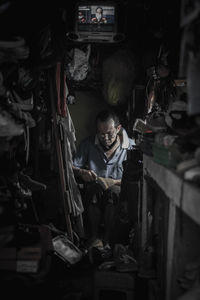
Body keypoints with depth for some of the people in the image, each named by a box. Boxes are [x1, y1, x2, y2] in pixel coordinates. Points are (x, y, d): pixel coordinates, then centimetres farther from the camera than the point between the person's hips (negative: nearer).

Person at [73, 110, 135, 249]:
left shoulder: (130, 146, -5)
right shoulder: (88, 144, 1)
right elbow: (73, 167, 4)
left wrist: (114, 182, -20)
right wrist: (82, 173, -18)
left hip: (118, 187, -1)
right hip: (93, 189, 1)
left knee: (113, 192, -36)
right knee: (94, 190, -35)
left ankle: (107, 239, -29)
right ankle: (94, 237, -26)